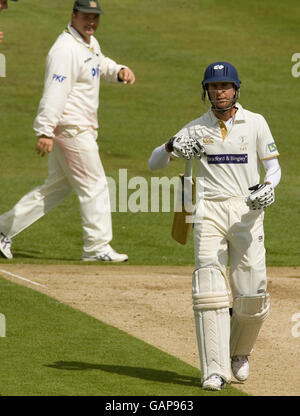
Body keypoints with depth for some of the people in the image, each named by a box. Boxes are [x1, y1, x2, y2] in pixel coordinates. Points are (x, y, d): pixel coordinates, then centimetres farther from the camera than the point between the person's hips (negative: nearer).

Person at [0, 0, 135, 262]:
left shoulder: (91, 43, 13)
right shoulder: (67, 48, -18)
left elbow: (100, 65, 35)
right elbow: (54, 92, -25)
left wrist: (119, 71, 12)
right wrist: (45, 131, -31)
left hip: (82, 129, 10)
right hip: (71, 129, -10)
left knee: (58, 186, 14)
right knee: (95, 186, -4)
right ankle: (97, 247, 3)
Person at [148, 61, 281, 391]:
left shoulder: (255, 123, 5)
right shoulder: (197, 128, 6)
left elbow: (273, 166, 8)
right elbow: (153, 163, 4)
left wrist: (268, 188, -15)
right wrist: (173, 146, -18)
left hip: (247, 212, 0)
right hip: (209, 212, 0)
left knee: (252, 296, -4)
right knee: (210, 292, -11)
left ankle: (240, 352, 25)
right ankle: (214, 371, -12)